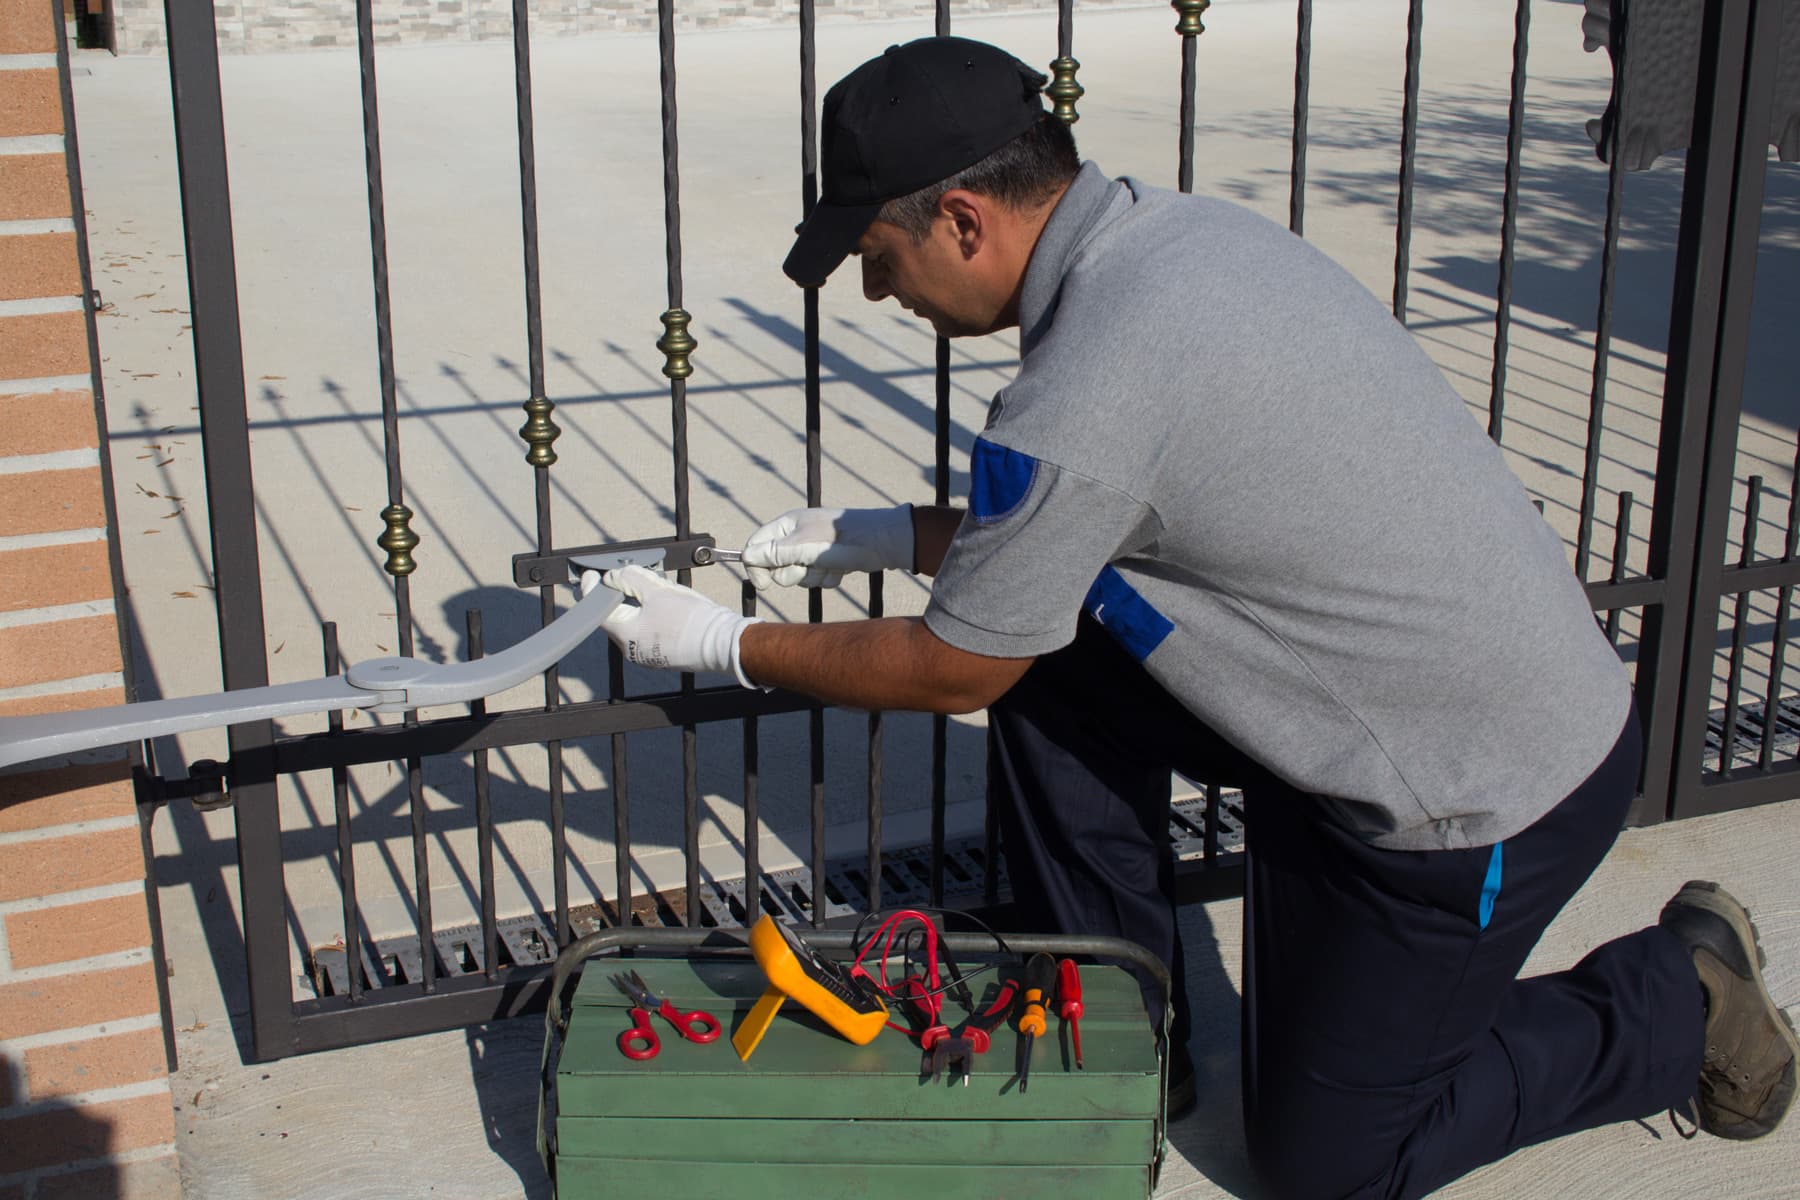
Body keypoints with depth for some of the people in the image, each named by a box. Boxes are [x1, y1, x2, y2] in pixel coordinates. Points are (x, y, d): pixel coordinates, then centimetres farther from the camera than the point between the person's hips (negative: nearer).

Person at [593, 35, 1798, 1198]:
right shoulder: (1175, 226, -2)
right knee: (1055, 665, 4)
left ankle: (1679, 993, 22)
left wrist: (730, 645, 2)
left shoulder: (1081, 397, -30)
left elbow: (950, 673, -12)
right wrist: (894, 535, 14)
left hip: (1487, 801, -9)